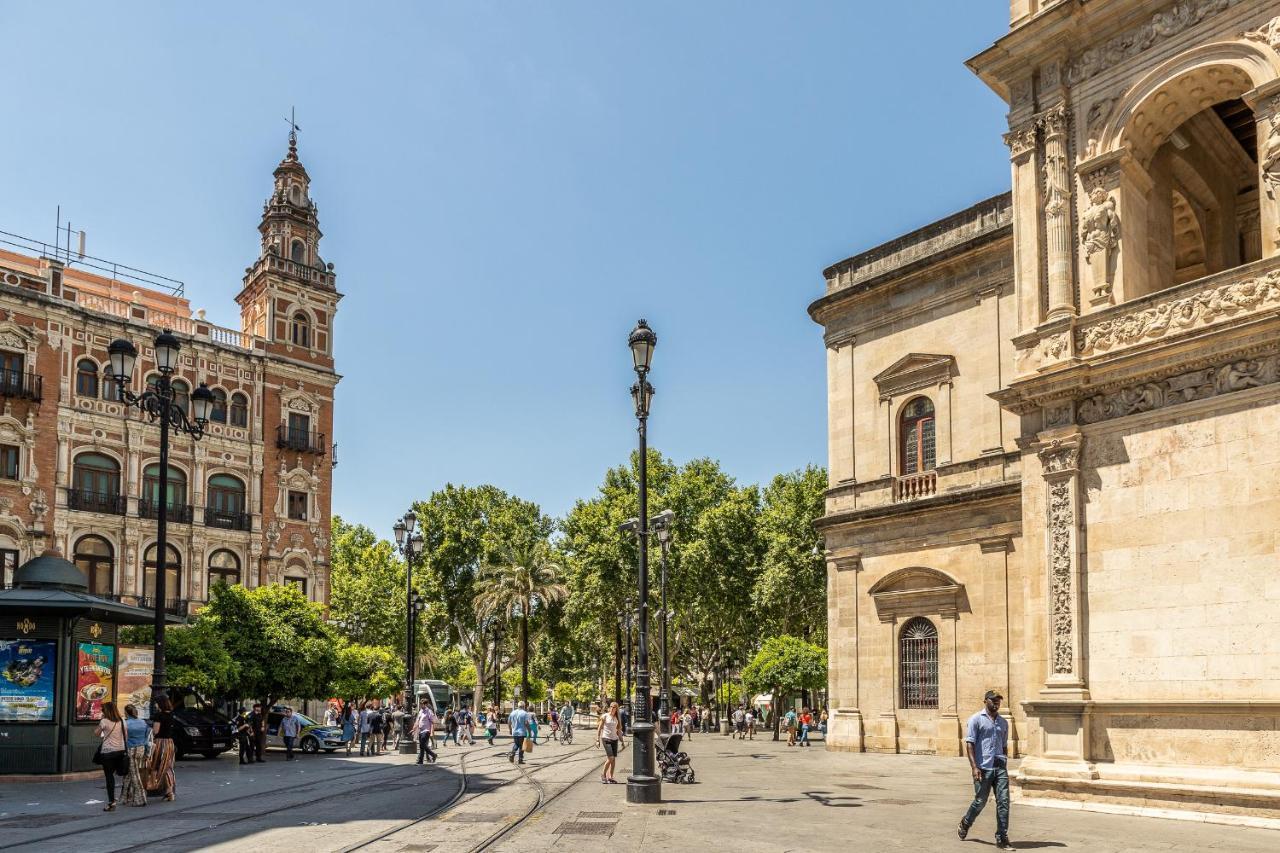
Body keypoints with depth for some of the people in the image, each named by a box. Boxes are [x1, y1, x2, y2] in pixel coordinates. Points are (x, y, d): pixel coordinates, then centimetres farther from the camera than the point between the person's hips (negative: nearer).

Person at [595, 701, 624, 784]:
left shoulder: (617, 718, 10)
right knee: (610, 758, -14)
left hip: (614, 739, 5)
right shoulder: (605, 716, -3)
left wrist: (621, 741, 14)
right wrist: (597, 740, -7)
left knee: (614, 759, 3)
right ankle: (603, 774, 2)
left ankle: (610, 777, 12)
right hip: (606, 739, -5)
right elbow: (599, 728, -1)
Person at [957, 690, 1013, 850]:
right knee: (980, 801, 4)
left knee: (1003, 802, -4)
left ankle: (1002, 839, 0)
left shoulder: (1003, 722, 15)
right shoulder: (976, 720, -2)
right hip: (983, 768, -4)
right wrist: (974, 767, -15)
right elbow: (969, 744, -7)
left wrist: (1005, 766, 17)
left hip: (1000, 767, 4)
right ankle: (964, 824, 30)